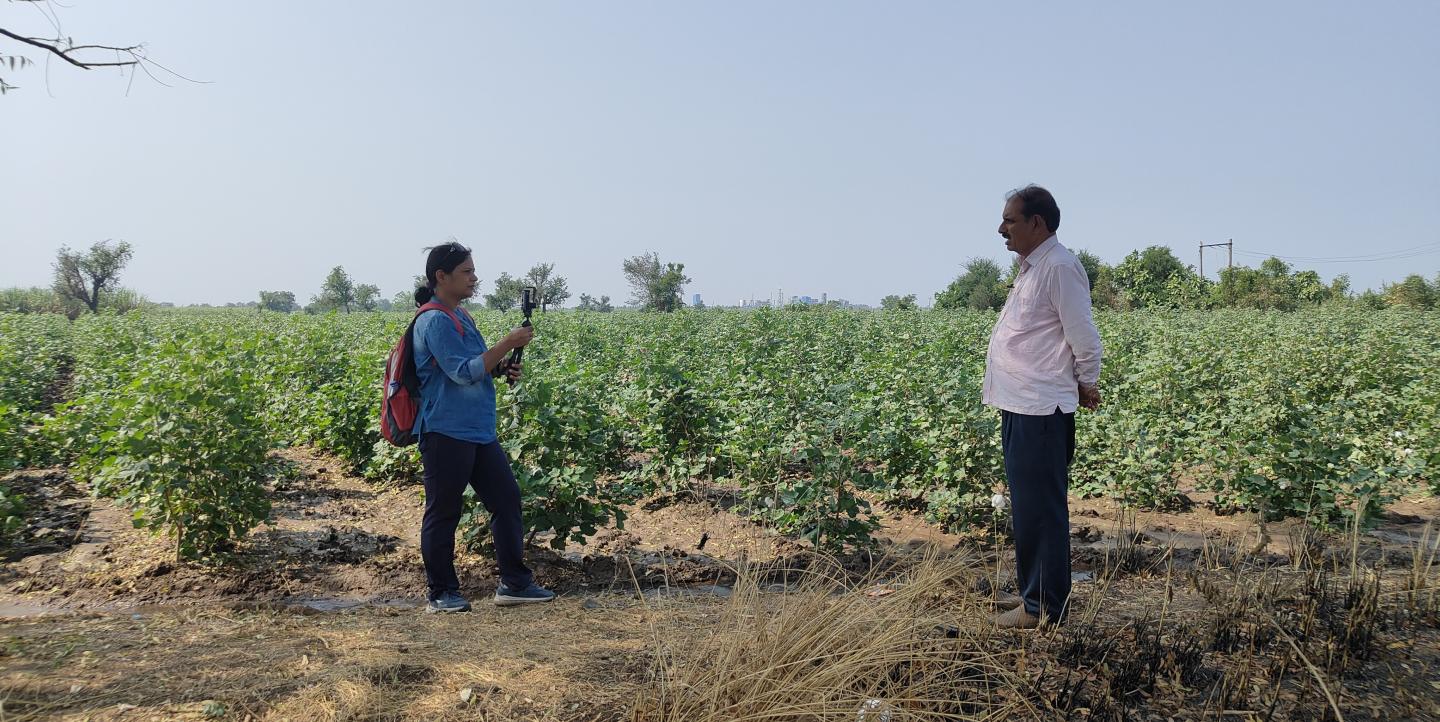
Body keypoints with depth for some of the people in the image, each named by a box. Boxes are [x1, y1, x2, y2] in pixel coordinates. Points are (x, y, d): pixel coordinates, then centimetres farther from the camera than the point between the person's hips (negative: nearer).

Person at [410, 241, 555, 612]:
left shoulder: (460, 316, 16)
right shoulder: (434, 321, -14)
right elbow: (462, 372, -21)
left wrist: (500, 368, 7)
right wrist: (508, 343, -20)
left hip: (479, 431, 10)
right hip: (446, 432, -10)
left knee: (507, 499, 10)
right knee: (443, 513, 2)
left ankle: (514, 583, 17)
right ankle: (441, 593, 14)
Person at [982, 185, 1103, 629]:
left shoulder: (1059, 267, -15)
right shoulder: (1031, 268, 17)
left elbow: (1083, 336, -15)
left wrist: (1088, 384, -2)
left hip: (1041, 410, -10)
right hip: (1020, 405, 10)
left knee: (1040, 509, -4)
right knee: (1028, 505, 17)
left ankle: (1044, 607, 5)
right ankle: (1033, 591, 29)